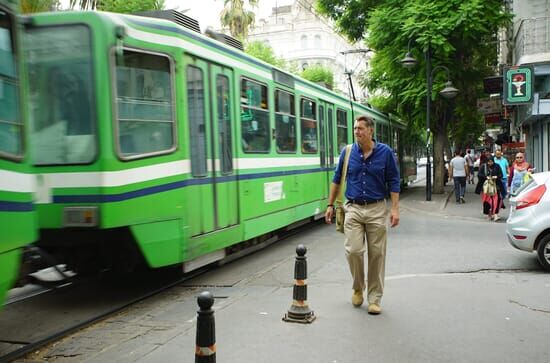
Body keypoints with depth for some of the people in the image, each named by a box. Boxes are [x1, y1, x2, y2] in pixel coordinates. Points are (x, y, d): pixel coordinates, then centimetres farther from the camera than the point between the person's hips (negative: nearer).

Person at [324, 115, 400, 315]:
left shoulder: (385, 152, -3)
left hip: (377, 210, -1)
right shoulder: (347, 152, 2)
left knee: (377, 254, 3)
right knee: (353, 251, -8)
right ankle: (358, 288, 19)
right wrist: (330, 205, 8)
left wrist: (395, 209, -8)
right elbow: (337, 179, 10)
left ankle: (374, 299, 15)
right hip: (354, 209, 1)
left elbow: (393, 182, 0)